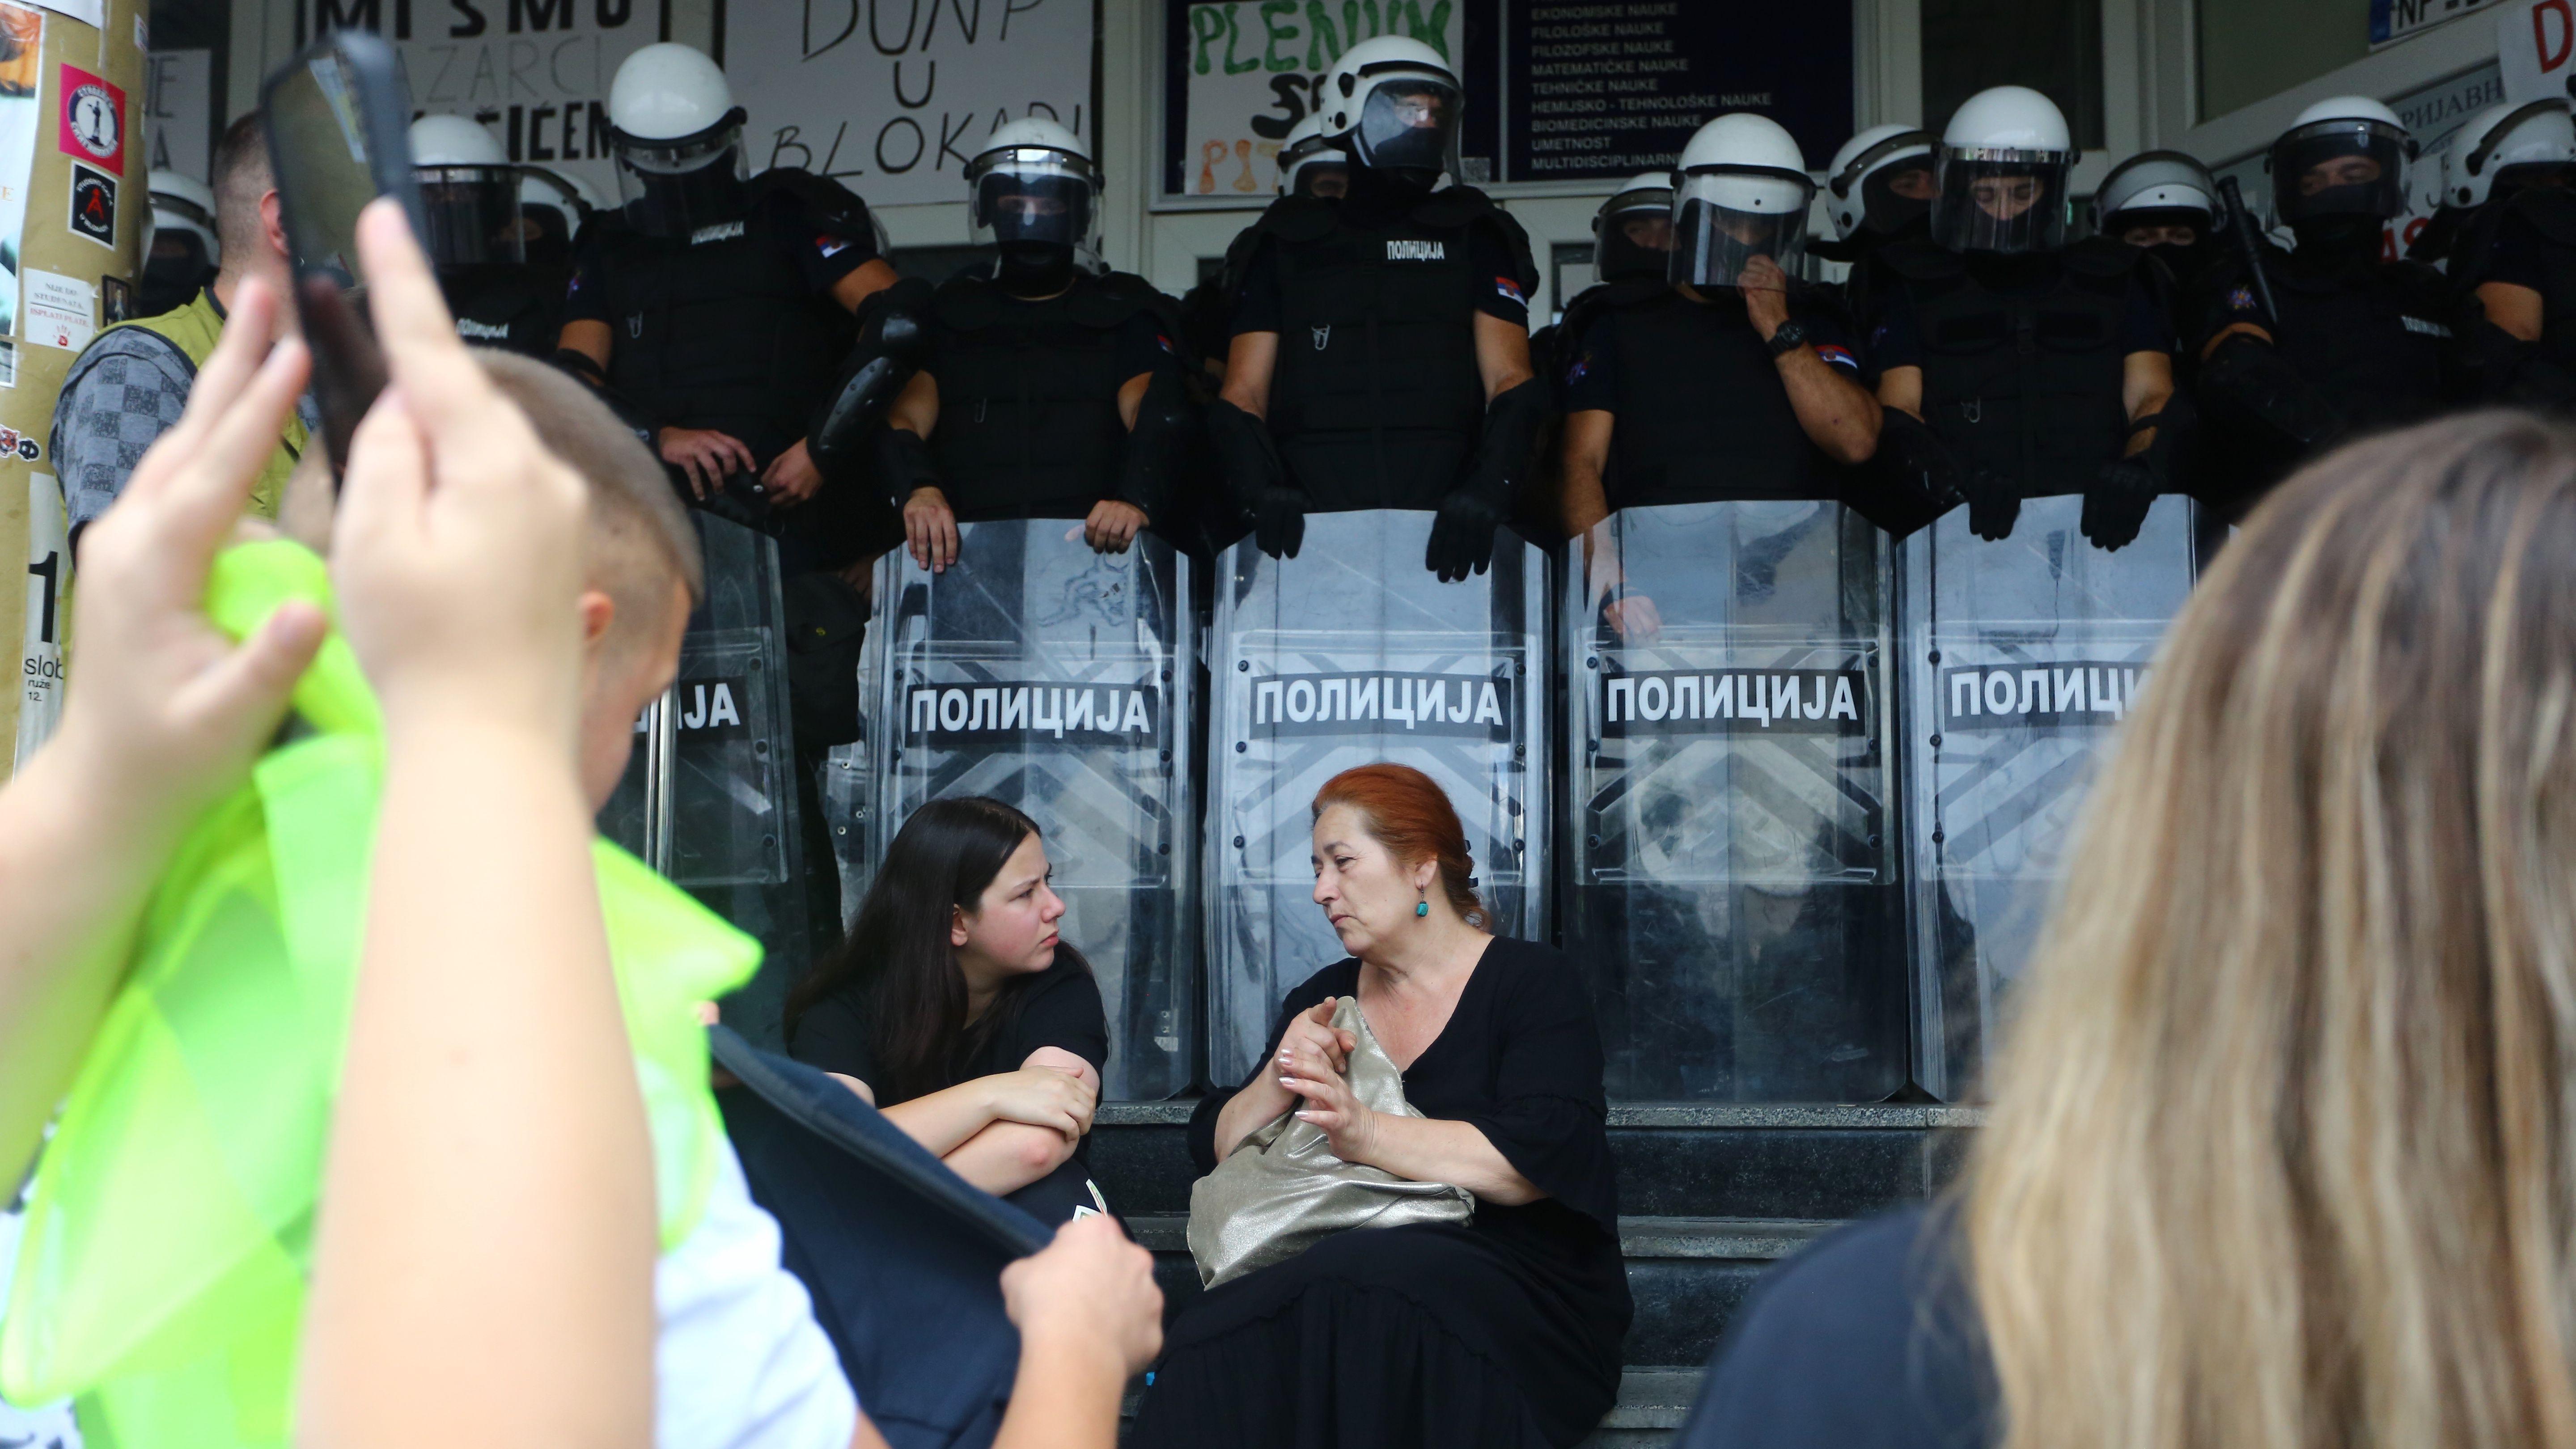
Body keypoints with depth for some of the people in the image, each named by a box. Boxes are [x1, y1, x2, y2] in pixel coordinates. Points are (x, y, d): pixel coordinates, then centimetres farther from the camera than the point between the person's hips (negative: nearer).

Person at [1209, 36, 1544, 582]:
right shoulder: (1288, 244, 18)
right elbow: (1242, 397, 12)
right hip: (1312, 533, 0)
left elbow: (1511, 385, 7)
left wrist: (1486, 490, -13)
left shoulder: (1472, 237, 18)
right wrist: (1263, 488, -9)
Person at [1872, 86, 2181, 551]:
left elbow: (2154, 399, 12)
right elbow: (1897, 413, 2)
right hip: (1960, 538, -2)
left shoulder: (2114, 285, 21)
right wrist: (1956, 481, -20)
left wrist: (2138, 467, -14)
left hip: (2094, 530, 2)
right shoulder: (1917, 292, 15)